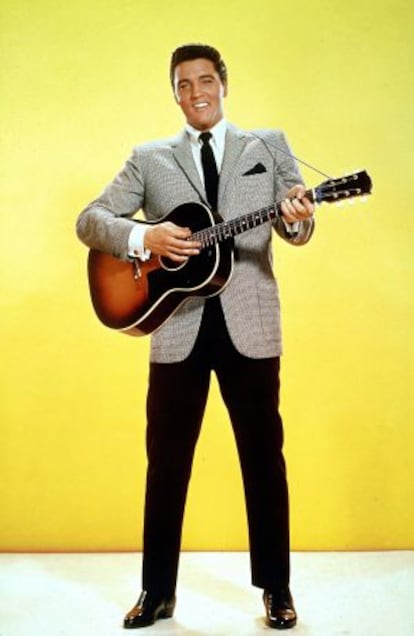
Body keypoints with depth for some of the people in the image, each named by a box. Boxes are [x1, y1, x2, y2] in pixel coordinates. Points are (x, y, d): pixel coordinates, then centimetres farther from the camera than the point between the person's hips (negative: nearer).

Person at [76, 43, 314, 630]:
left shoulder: (269, 145, 9)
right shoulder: (149, 159, 10)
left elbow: (295, 228, 1)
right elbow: (89, 220, 4)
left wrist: (297, 218, -24)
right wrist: (144, 238, -15)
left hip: (249, 324, 0)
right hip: (177, 327, 1)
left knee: (263, 460, 7)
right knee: (167, 463, 8)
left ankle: (276, 589, 22)